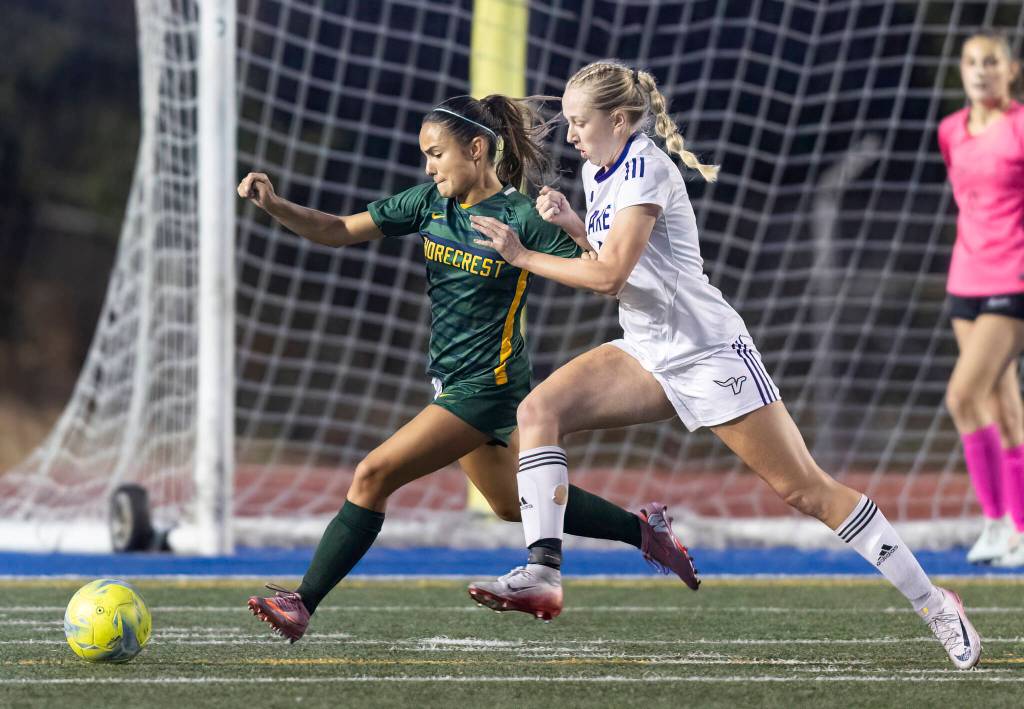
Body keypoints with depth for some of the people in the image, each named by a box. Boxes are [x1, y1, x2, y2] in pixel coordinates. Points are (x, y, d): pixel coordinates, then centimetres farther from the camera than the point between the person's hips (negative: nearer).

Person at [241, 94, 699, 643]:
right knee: (514, 504, 21)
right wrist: (272, 205, -12)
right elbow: (338, 231, 3)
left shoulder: (522, 218, -15)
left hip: (487, 385, -8)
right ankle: (647, 534, 35)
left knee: (374, 475, -15)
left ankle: (302, 605, -12)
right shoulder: (430, 203, 3)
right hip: (453, 380, 8)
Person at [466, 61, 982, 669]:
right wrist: (570, 223, 3)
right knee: (539, 410, -13)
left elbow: (609, 275, -26)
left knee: (805, 488, -6)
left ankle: (934, 603, 3)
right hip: (648, 355, 8)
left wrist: (524, 256, -17)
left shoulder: (645, 169, -18)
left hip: (709, 353, -8)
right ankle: (542, 573, -20)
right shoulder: (597, 172, 10)